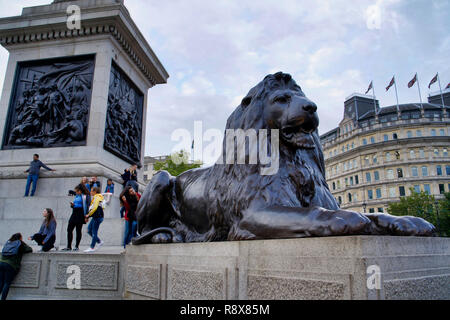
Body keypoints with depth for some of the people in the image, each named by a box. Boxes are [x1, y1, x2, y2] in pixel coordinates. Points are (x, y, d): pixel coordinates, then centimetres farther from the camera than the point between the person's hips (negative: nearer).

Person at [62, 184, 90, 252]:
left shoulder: (84, 196, -6)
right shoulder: (76, 196, 17)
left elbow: (85, 206, -12)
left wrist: (85, 216, -18)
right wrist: (72, 205, 1)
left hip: (80, 214, -8)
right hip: (74, 213, 8)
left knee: (78, 230, -1)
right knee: (69, 229, 3)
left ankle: (77, 246, 8)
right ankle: (69, 246, 9)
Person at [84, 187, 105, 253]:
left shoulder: (97, 198, -12)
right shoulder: (94, 198, 18)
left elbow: (95, 208, -21)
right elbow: (92, 208, 23)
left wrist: (88, 215, -12)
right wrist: (88, 216, 16)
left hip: (97, 217, -10)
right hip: (95, 217, 10)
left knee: (94, 232, -3)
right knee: (89, 230, 13)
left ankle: (92, 247, 4)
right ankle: (100, 242, 19)